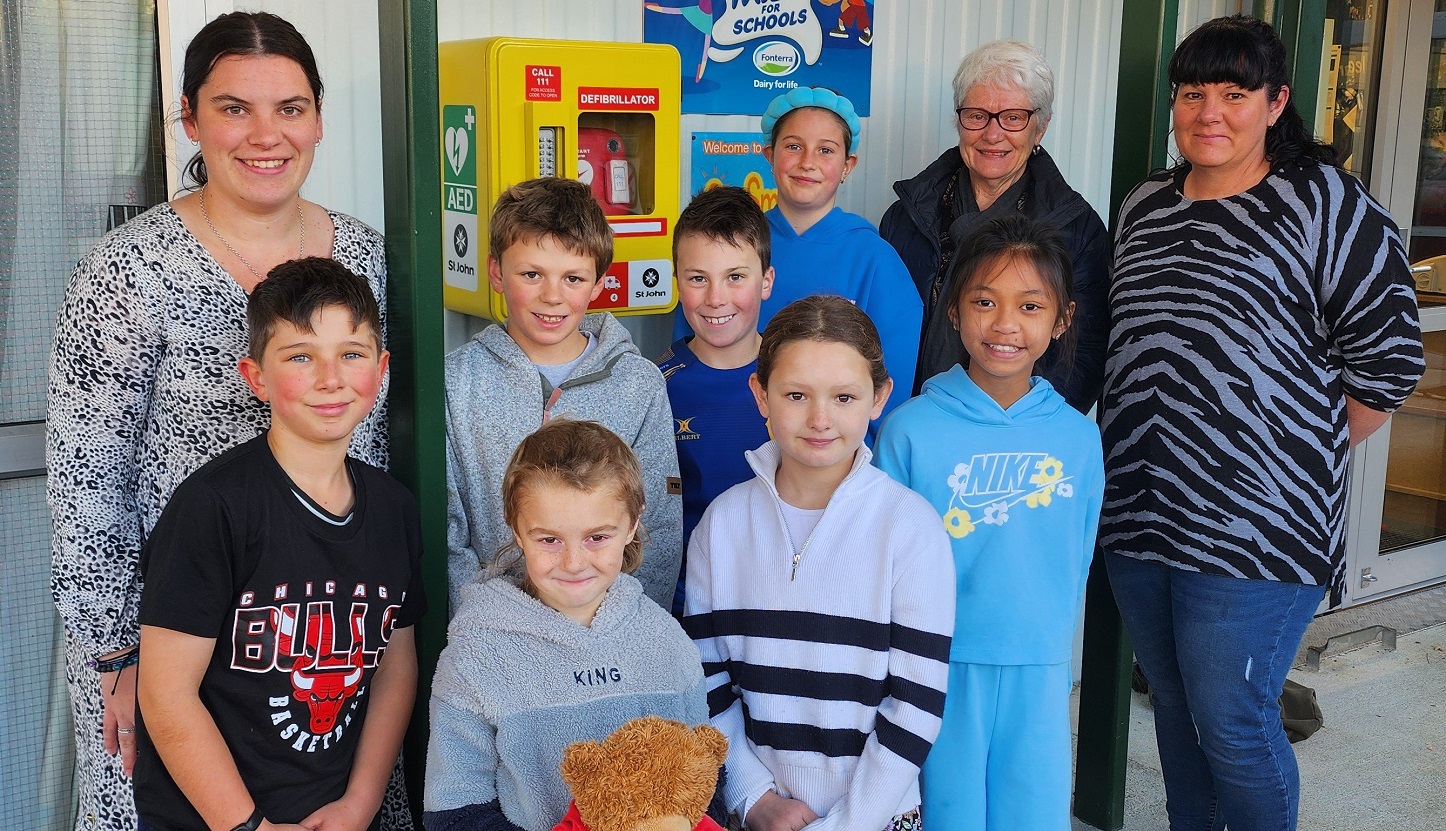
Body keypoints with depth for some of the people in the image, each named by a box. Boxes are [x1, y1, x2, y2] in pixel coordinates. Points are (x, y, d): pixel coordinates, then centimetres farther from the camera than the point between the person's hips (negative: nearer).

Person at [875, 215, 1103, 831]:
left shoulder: (1080, 439, 1)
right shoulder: (910, 430, -8)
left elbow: (1076, 567, 10)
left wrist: (1057, 663, 11)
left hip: (1039, 677, 3)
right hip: (940, 671, -2)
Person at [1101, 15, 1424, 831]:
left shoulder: (1329, 206, -7)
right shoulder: (1145, 206, 11)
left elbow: (1386, 363, -5)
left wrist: (1304, 459, -2)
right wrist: (1143, 453, 14)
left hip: (1254, 528, -6)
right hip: (1137, 517, 6)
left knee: (1232, 725, 0)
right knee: (1175, 706, 18)